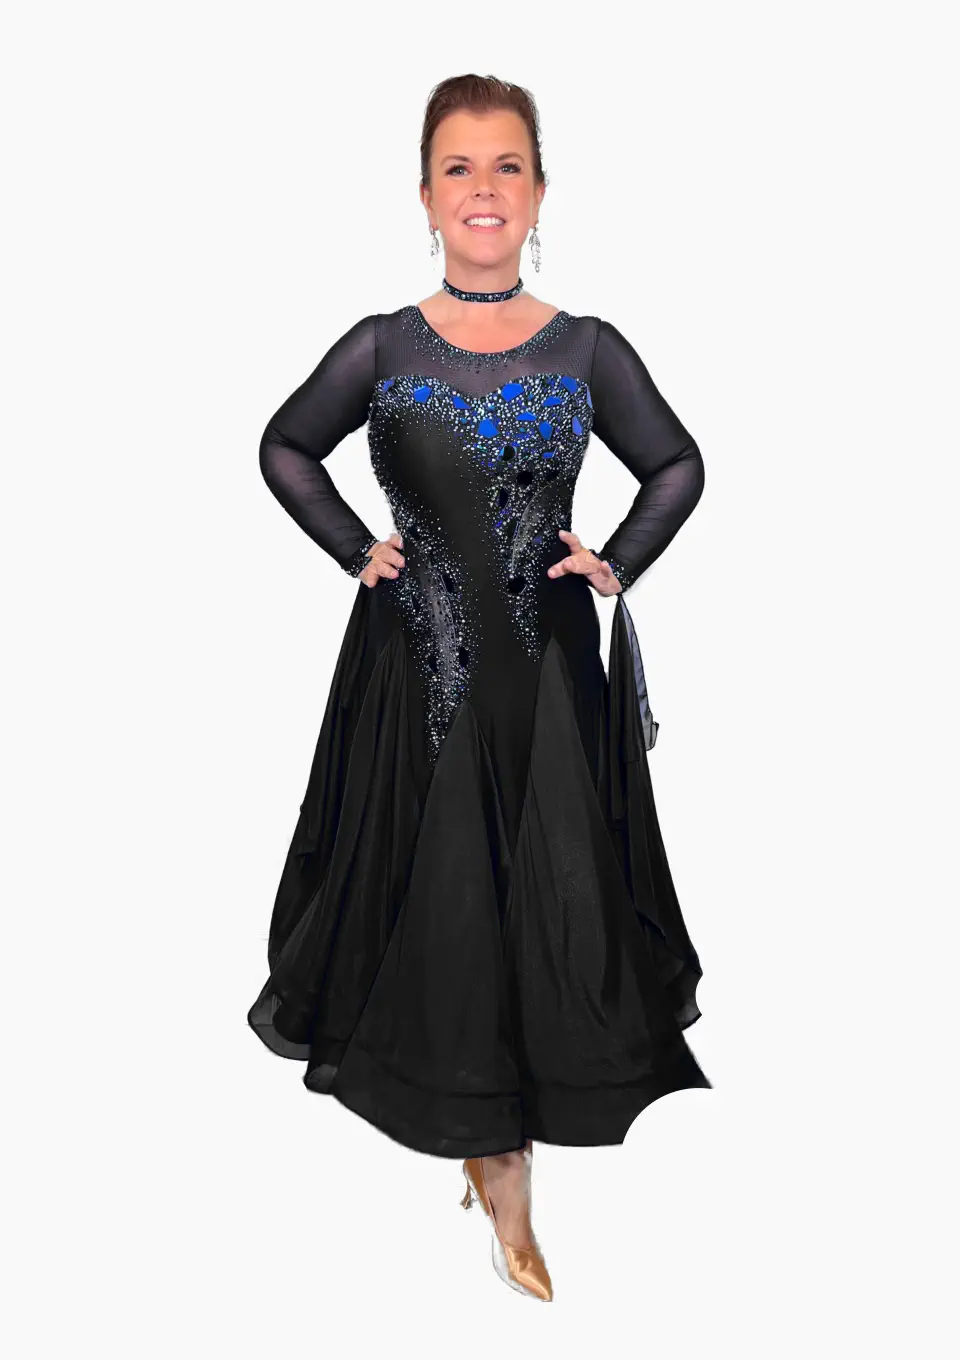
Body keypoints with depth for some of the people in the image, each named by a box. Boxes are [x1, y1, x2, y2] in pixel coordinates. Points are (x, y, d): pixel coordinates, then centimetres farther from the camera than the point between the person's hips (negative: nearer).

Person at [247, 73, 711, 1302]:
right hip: (414, 663, 0)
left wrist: (617, 564, 0)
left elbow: (679, 466, 12)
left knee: (548, 901, 2)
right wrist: (355, 551, 2)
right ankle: (474, 1133, 30)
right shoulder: (382, 347, 0)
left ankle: (507, 1170, 20)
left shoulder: (588, 351, 1)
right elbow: (284, 447, 12)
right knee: (436, 903, 6)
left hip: (548, 666, 1)